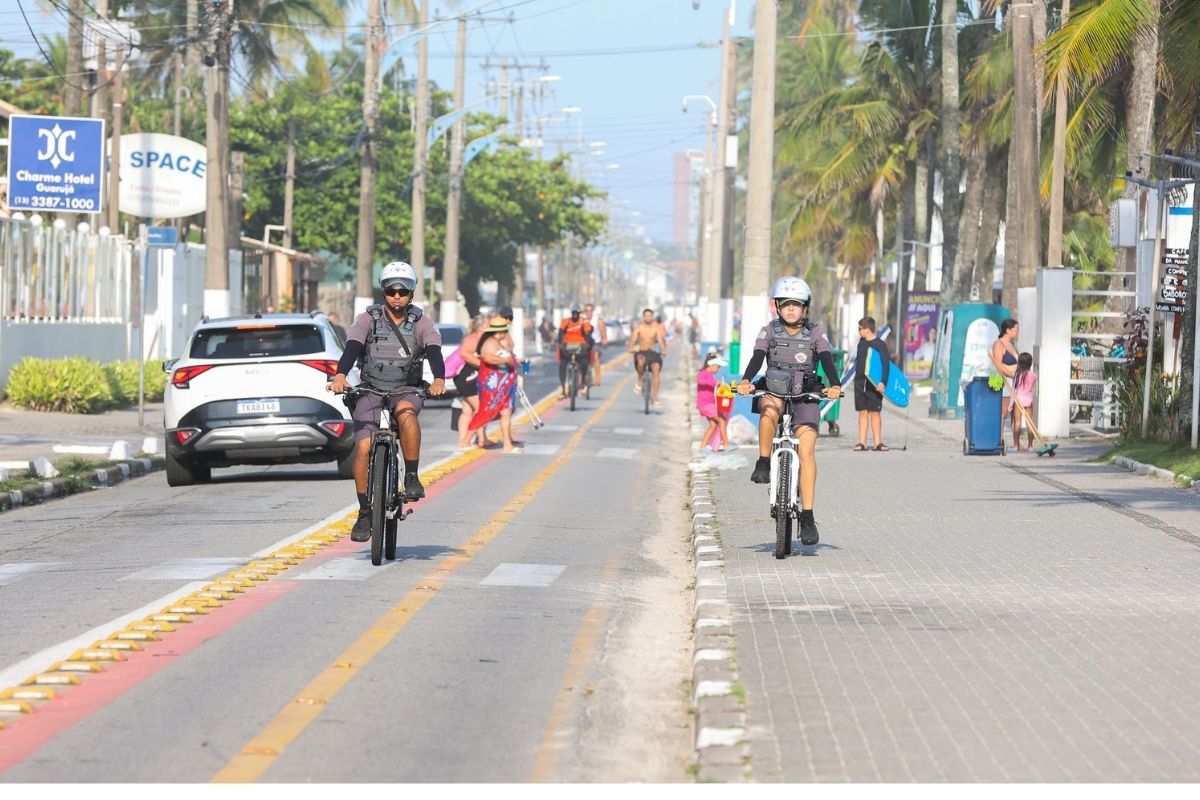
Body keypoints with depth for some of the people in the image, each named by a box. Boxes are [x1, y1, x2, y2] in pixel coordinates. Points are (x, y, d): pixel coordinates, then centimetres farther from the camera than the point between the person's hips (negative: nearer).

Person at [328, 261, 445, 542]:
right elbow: (352, 348, -15)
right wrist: (340, 375, -36)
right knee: (363, 447, -16)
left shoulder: (422, 323, 2)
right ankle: (364, 513, -4)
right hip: (370, 390, 1)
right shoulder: (367, 320, 0)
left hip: (405, 389, -1)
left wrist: (439, 380, -36)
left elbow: (435, 352, -14)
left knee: (406, 412, -37)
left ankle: (412, 477, -24)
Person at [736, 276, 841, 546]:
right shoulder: (769, 331, 1)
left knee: (806, 451, -16)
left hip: (806, 398, 0)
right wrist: (746, 381, -35)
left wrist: (834, 385, -33)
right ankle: (763, 462, -18)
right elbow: (757, 358, -14)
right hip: (774, 392, 0)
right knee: (769, 409, -37)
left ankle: (807, 517, -16)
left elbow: (827, 360, -13)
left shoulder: (816, 333, 1)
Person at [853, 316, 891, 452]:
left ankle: (878, 442, 2)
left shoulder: (880, 345, -8)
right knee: (862, 412, 5)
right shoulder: (861, 343, 11)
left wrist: (883, 382, -22)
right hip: (860, 383, 5)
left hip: (874, 384, -5)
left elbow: (886, 364, -13)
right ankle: (862, 442, 5)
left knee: (875, 412, -3)